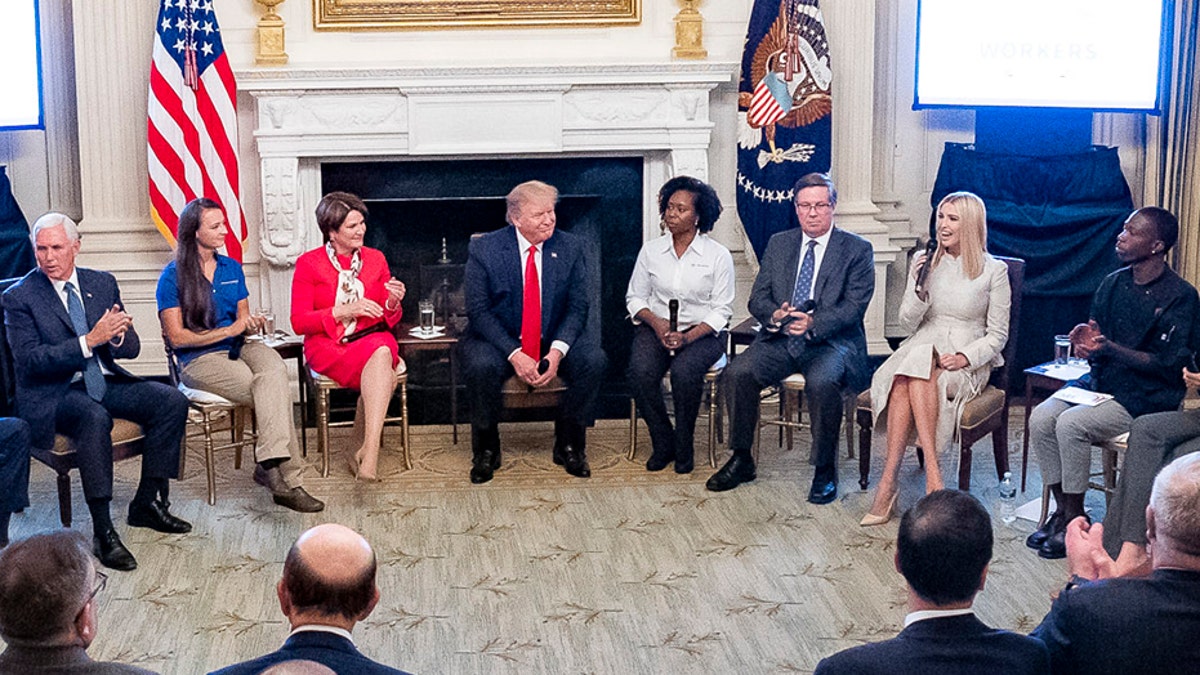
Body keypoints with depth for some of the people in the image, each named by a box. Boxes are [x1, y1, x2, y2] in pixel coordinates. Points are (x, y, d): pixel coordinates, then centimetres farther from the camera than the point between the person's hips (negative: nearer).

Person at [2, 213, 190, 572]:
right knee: (95, 418, -37)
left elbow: (132, 348, 9)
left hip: (105, 383, 6)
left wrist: (116, 335, -17)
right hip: (52, 395, -5)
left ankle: (148, 503, -5)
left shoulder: (103, 284, 9)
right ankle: (102, 532, -34)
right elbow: (30, 360, -15)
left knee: (172, 401, -16)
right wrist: (89, 341, -24)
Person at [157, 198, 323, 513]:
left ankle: (271, 466, -36)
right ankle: (286, 477, -29)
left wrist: (251, 324, -5)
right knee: (276, 393, -29)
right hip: (199, 360, -5)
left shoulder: (232, 268, 15)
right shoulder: (173, 277, -3)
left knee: (274, 367, -32)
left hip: (238, 348, 5)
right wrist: (228, 331, -9)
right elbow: (177, 337, -7)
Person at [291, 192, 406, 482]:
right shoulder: (308, 264, 2)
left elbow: (388, 321, 17)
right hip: (328, 347, -3)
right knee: (380, 361, -35)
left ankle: (367, 447, -42)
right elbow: (299, 322, -3)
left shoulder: (376, 259, 13)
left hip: (372, 340, 3)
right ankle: (367, 448, -35)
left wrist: (393, 304, -7)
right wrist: (342, 311, -15)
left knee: (382, 351, -36)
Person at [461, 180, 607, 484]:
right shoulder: (484, 249, -9)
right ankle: (486, 450, -9)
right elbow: (478, 311, -12)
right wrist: (514, 354, -24)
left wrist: (557, 352, -20)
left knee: (594, 360, -24)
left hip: (554, 340, 2)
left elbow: (578, 307, -3)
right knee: (481, 365, -34)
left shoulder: (570, 247, -2)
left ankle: (568, 445, -4)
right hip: (499, 340, -2)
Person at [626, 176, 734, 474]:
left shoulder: (718, 256, -1)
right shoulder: (651, 251, 8)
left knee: (684, 371, -34)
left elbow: (721, 310, -3)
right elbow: (635, 297, 10)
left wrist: (689, 336, -18)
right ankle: (662, 443, -9)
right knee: (641, 371, -29)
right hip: (656, 327, 3)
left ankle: (684, 447, -12)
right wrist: (656, 323, -11)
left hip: (702, 332, -2)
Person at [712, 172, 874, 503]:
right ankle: (741, 460, -6)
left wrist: (814, 323, -25)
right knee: (738, 371, -23)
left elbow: (855, 306, -8)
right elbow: (757, 298, 10)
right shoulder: (778, 244, 15)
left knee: (821, 380, -36)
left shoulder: (857, 249, 2)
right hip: (781, 340, 4)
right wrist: (776, 316, -14)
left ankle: (825, 471, -18)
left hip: (832, 341, -4)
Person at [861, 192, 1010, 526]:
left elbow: (997, 335, 3)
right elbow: (908, 323, 10)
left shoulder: (994, 270, 2)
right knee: (902, 379, -34)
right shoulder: (924, 262, 12)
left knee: (916, 370, -36)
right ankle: (932, 469, -40)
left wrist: (964, 358, -14)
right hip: (922, 346, 3)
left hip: (968, 362, -3)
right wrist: (920, 289, -8)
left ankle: (890, 481, -40)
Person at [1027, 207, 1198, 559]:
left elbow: (1168, 365, -15)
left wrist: (1109, 348, -22)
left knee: (1071, 424, -28)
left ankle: (1075, 517, -12)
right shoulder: (1112, 284, 9)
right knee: (1041, 418, -18)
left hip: (1147, 395, -6)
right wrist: (1086, 341, -12)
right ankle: (1062, 509, -6)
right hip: (1101, 382, 7)